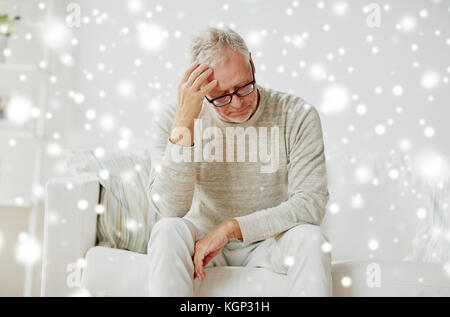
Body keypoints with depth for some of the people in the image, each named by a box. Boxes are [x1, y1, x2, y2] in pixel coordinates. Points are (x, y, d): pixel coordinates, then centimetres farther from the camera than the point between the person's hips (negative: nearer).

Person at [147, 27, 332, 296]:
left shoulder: (297, 115, -13)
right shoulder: (172, 120, -13)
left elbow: (311, 202, -18)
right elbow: (170, 209, -24)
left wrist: (231, 227, -25)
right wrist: (184, 122, -31)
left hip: (272, 238, 0)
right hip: (204, 236, 0)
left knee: (311, 238, -31)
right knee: (167, 231, -30)